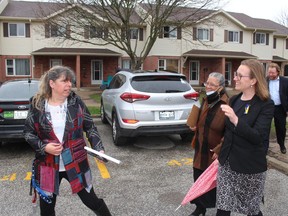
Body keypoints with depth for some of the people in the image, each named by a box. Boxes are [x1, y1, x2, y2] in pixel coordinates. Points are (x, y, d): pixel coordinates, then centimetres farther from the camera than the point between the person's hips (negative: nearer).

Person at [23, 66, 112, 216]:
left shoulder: (76, 102, -5)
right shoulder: (37, 105, -6)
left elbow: (90, 127, 1)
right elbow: (28, 132, 2)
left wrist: (99, 148, -11)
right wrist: (44, 147, -15)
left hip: (76, 163, 0)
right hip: (47, 165, 1)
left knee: (91, 200, 10)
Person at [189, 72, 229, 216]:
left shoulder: (227, 104, -20)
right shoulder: (205, 100, 5)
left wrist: (219, 149, -19)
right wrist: (195, 127, 2)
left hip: (216, 152, -6)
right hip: (201, 148, 6)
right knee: (199, 179, 12)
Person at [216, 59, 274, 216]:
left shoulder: (266, 104, -13)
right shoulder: (234, 100, 5)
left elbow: (258, 137, -23)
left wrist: (235, 120, -36)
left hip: (250, 167, -5)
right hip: (227, 162, 5)